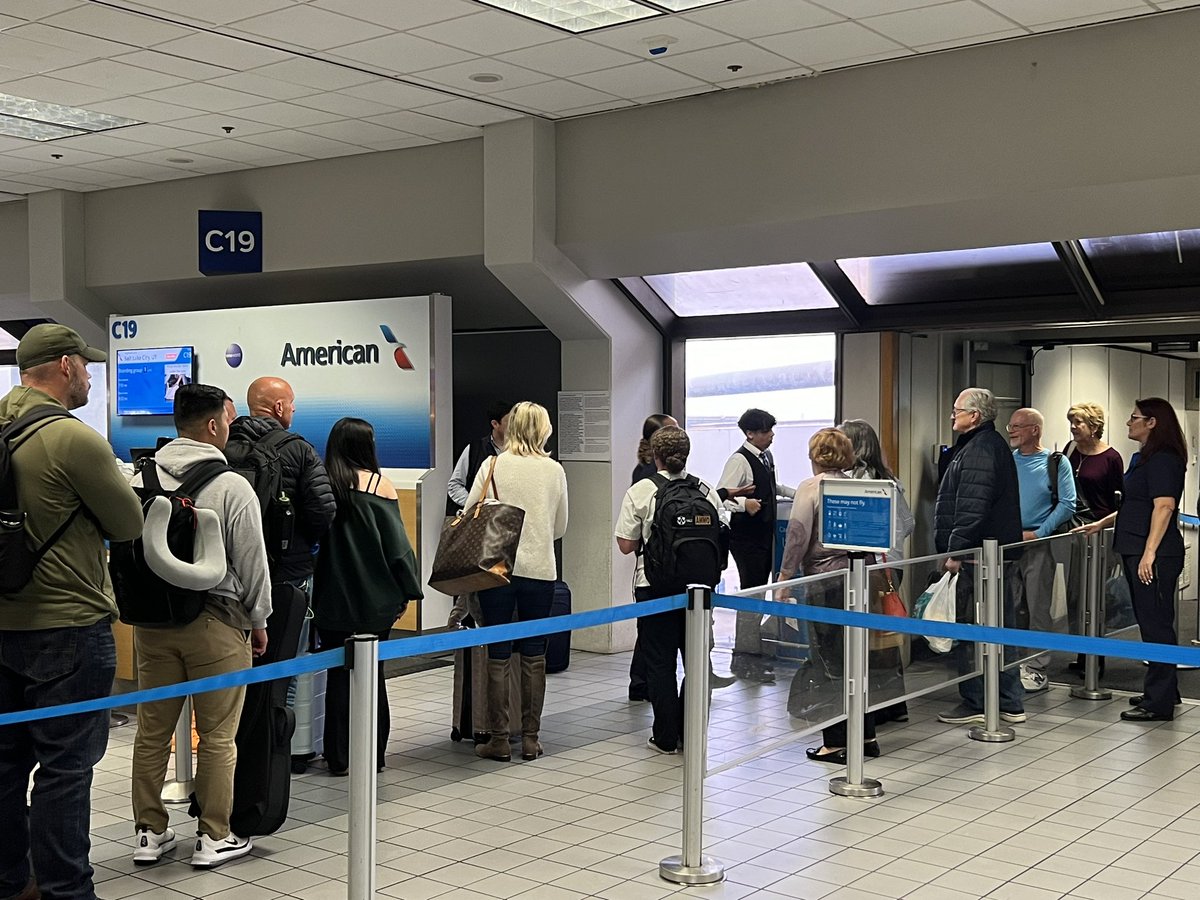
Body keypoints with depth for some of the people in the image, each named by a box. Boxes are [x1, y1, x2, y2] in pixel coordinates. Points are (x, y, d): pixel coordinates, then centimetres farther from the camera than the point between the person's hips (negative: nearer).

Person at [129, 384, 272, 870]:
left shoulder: (142, 479, 3)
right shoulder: (232, 487, -11)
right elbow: (252, 561, -8)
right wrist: (258, 620, 5)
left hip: (152, 622, 5)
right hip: (217, 622, -5)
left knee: (152, 731, 12)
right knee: (217, 736, 5)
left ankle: (149, 832, 21)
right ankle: (213, 838, 12)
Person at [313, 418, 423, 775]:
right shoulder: (380, 485, -6)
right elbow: (397, 544, -5)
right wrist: (407, 591, 3)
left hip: (333, 598, 0)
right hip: (376, 600, 0)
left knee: (339, 675, 8)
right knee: (372, 674, 12)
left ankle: (339, 757, 12)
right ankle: (373, 753, 19)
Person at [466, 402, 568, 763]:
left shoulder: (493, 466, -4)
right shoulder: (554, 470, 1)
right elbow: (560, 527, 11)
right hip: (540, 570, 1)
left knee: (498, 656, 5)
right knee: (534, 657, 9)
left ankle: (499, 740, 8)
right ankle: (530, 739, 13)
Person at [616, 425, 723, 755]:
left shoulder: (641, 491, -10)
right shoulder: (707, 491, 0)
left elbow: (626, 545, -9)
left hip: (655, 586, -3)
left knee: (659, 661, 6)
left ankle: (665, 737, 9)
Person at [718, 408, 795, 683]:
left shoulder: (767, 456, 12)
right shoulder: (740, 460, -16)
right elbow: (720, 496, -22)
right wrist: (744, 503, -37)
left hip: (765, 534, 9)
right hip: (746, 538, -9)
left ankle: (755, 650, 24)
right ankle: (744, 658, 0)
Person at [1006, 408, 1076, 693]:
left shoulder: (1056, 463, 0)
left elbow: (1067, 504, -6)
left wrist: (1036, 534, -13)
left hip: (1040, 544, -4)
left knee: (1039, 610, 0)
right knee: (1007, 608, 5)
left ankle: (1036, 670, 5)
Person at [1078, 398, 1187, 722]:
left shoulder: (1163, 459, -13)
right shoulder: (1144, 457, 18)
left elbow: (1164, 505, -22)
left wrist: (1150, 553, -26)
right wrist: (1101, 524, 34)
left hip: (1155, 555, -10)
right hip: (1137, 551, 10)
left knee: (1156, 624, -6)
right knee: (1152, 623, 16)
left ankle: (1159, 703, -1)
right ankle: (1163, 691, 26)